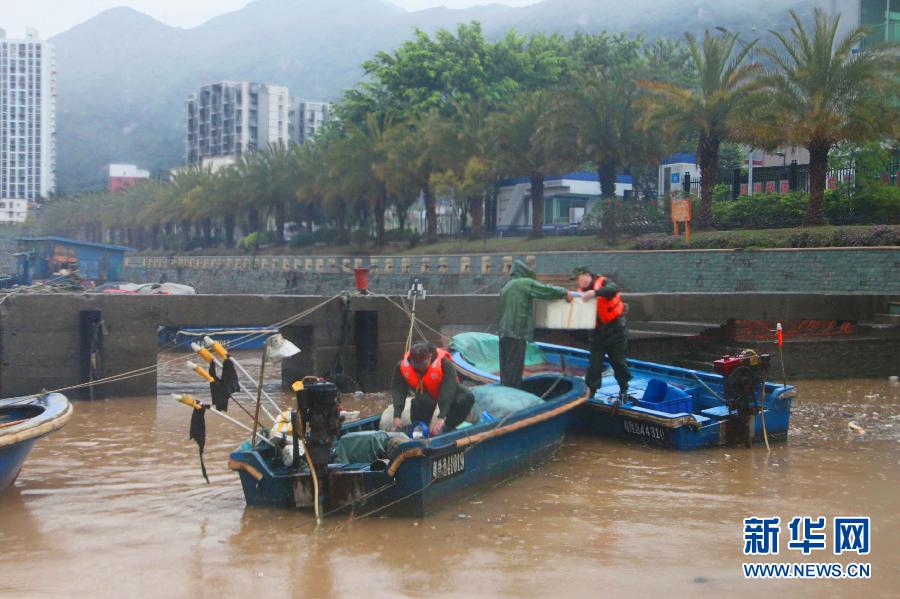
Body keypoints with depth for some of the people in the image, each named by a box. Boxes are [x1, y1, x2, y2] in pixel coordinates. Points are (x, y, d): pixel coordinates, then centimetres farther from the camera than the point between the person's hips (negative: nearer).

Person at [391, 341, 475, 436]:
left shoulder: (444, 364, -37)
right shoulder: (403, 366, -27)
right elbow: (398, 391, -25)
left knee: (467, 397, -28)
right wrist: (397, 416, -36)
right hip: (424, 392, 1)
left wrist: (441, 418, -50)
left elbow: (448, 391, -42)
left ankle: (447, 428, -15)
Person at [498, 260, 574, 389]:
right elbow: (548, 291, -3)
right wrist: (564, 293, 12)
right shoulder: (526, 283, -1)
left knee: (506, 369, 11)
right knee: (514, 369, -7)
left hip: (504, 332, 8)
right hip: (517, 332, -8)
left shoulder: (506, 287, 22)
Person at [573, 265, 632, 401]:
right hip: (598, 330, 5)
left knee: (617, 360, 6)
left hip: (616, 329, -5)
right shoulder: (582, 291, 4)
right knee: (594, 362, 1)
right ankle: (590, 390, 5)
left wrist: (595, 293, -48)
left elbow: (613, 289, -35)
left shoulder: (603, 282, -13)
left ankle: (624, 390, 22)